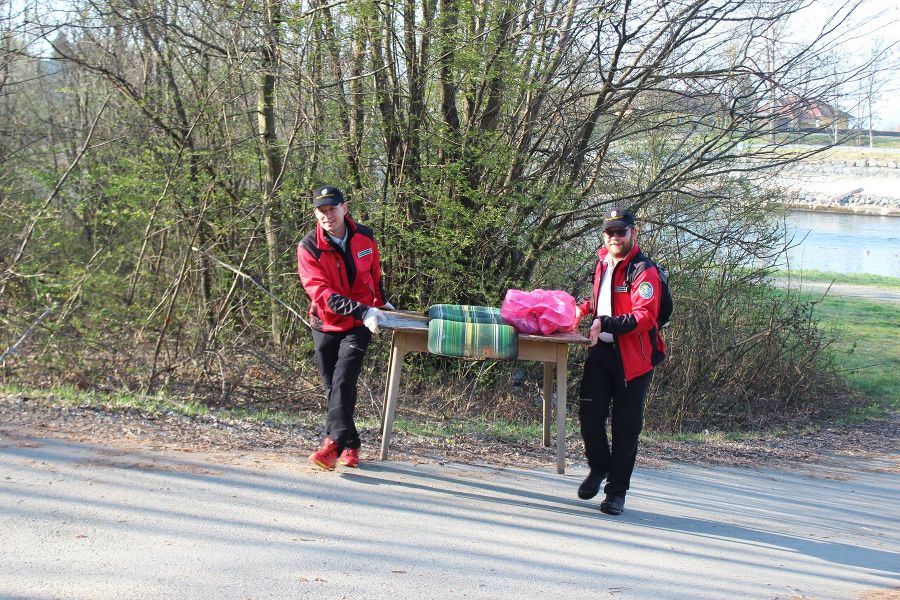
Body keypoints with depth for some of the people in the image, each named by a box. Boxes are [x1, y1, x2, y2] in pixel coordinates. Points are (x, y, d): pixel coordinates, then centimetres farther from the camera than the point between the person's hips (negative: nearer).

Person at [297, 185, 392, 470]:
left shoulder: (364, 237, -4)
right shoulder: (309, 248, -14)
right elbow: (320, 292, -24)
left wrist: (380, 302, 30)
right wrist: (362, 310, -34)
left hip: (357, 327, -1)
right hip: (325, 326, 1)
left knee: (343, 382, -17)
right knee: (333, 388, 5)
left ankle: (333, 444, -25)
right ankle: (350, 446, 17)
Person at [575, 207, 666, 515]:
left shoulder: (643, 271, -12)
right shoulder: (603, 263, 12)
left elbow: (645, 316, -23)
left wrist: (607, 324, -30)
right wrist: (583, 309, 13)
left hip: (633, 357, -6)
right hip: (601, 351, 6)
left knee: (625, 426, 1)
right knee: (589, 414, 1)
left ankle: (616, 491, 11)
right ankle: (599, 467, 28)